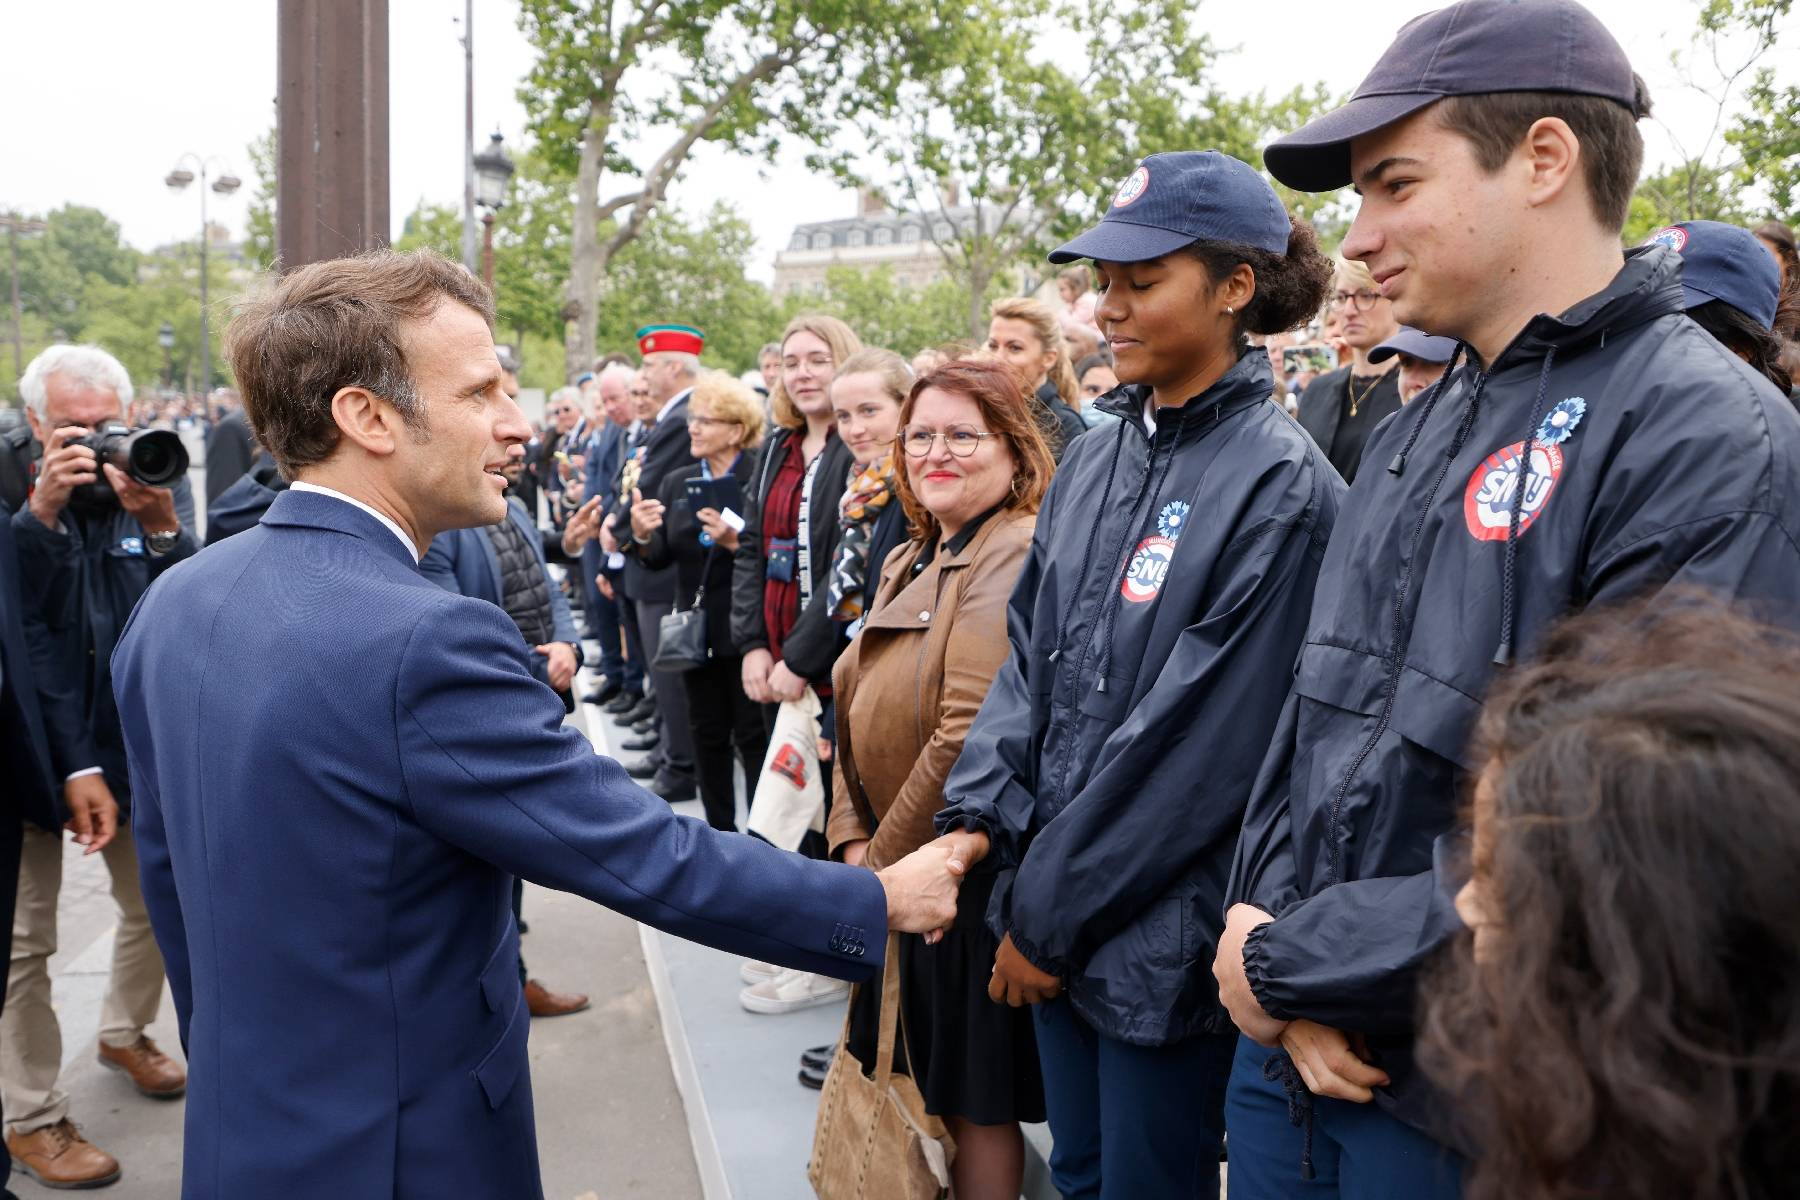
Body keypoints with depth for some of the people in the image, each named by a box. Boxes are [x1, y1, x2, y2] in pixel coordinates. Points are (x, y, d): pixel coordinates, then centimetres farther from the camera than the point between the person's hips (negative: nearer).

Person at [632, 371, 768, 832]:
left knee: (753, 735, 2)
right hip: (695, 629, 6)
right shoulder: (676, 483, 9)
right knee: (708, 735, 14)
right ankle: (719, 830, 26)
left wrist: (736, 543, -30)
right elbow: (661, 559, 6)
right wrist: (642, 537, -14)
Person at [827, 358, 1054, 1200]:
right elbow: (859, 712, 13)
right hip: (899, 876, 8)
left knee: (975, 1097, 6)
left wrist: (884, 857, -15)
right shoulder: (909, 564, 11)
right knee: (926, 1077, 20)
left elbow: (970, 735, -25)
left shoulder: (1014, 554, -18)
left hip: (969, 872, -8)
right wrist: (853, 840, 1)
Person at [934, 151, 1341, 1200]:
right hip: (1055, 909, 7)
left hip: (1164, 927, -6)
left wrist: (1049, 914, -14)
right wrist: (977, 816, -5)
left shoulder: (1279, 486, -17)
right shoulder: (1096, 460, 6)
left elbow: (1203, 742, -19)